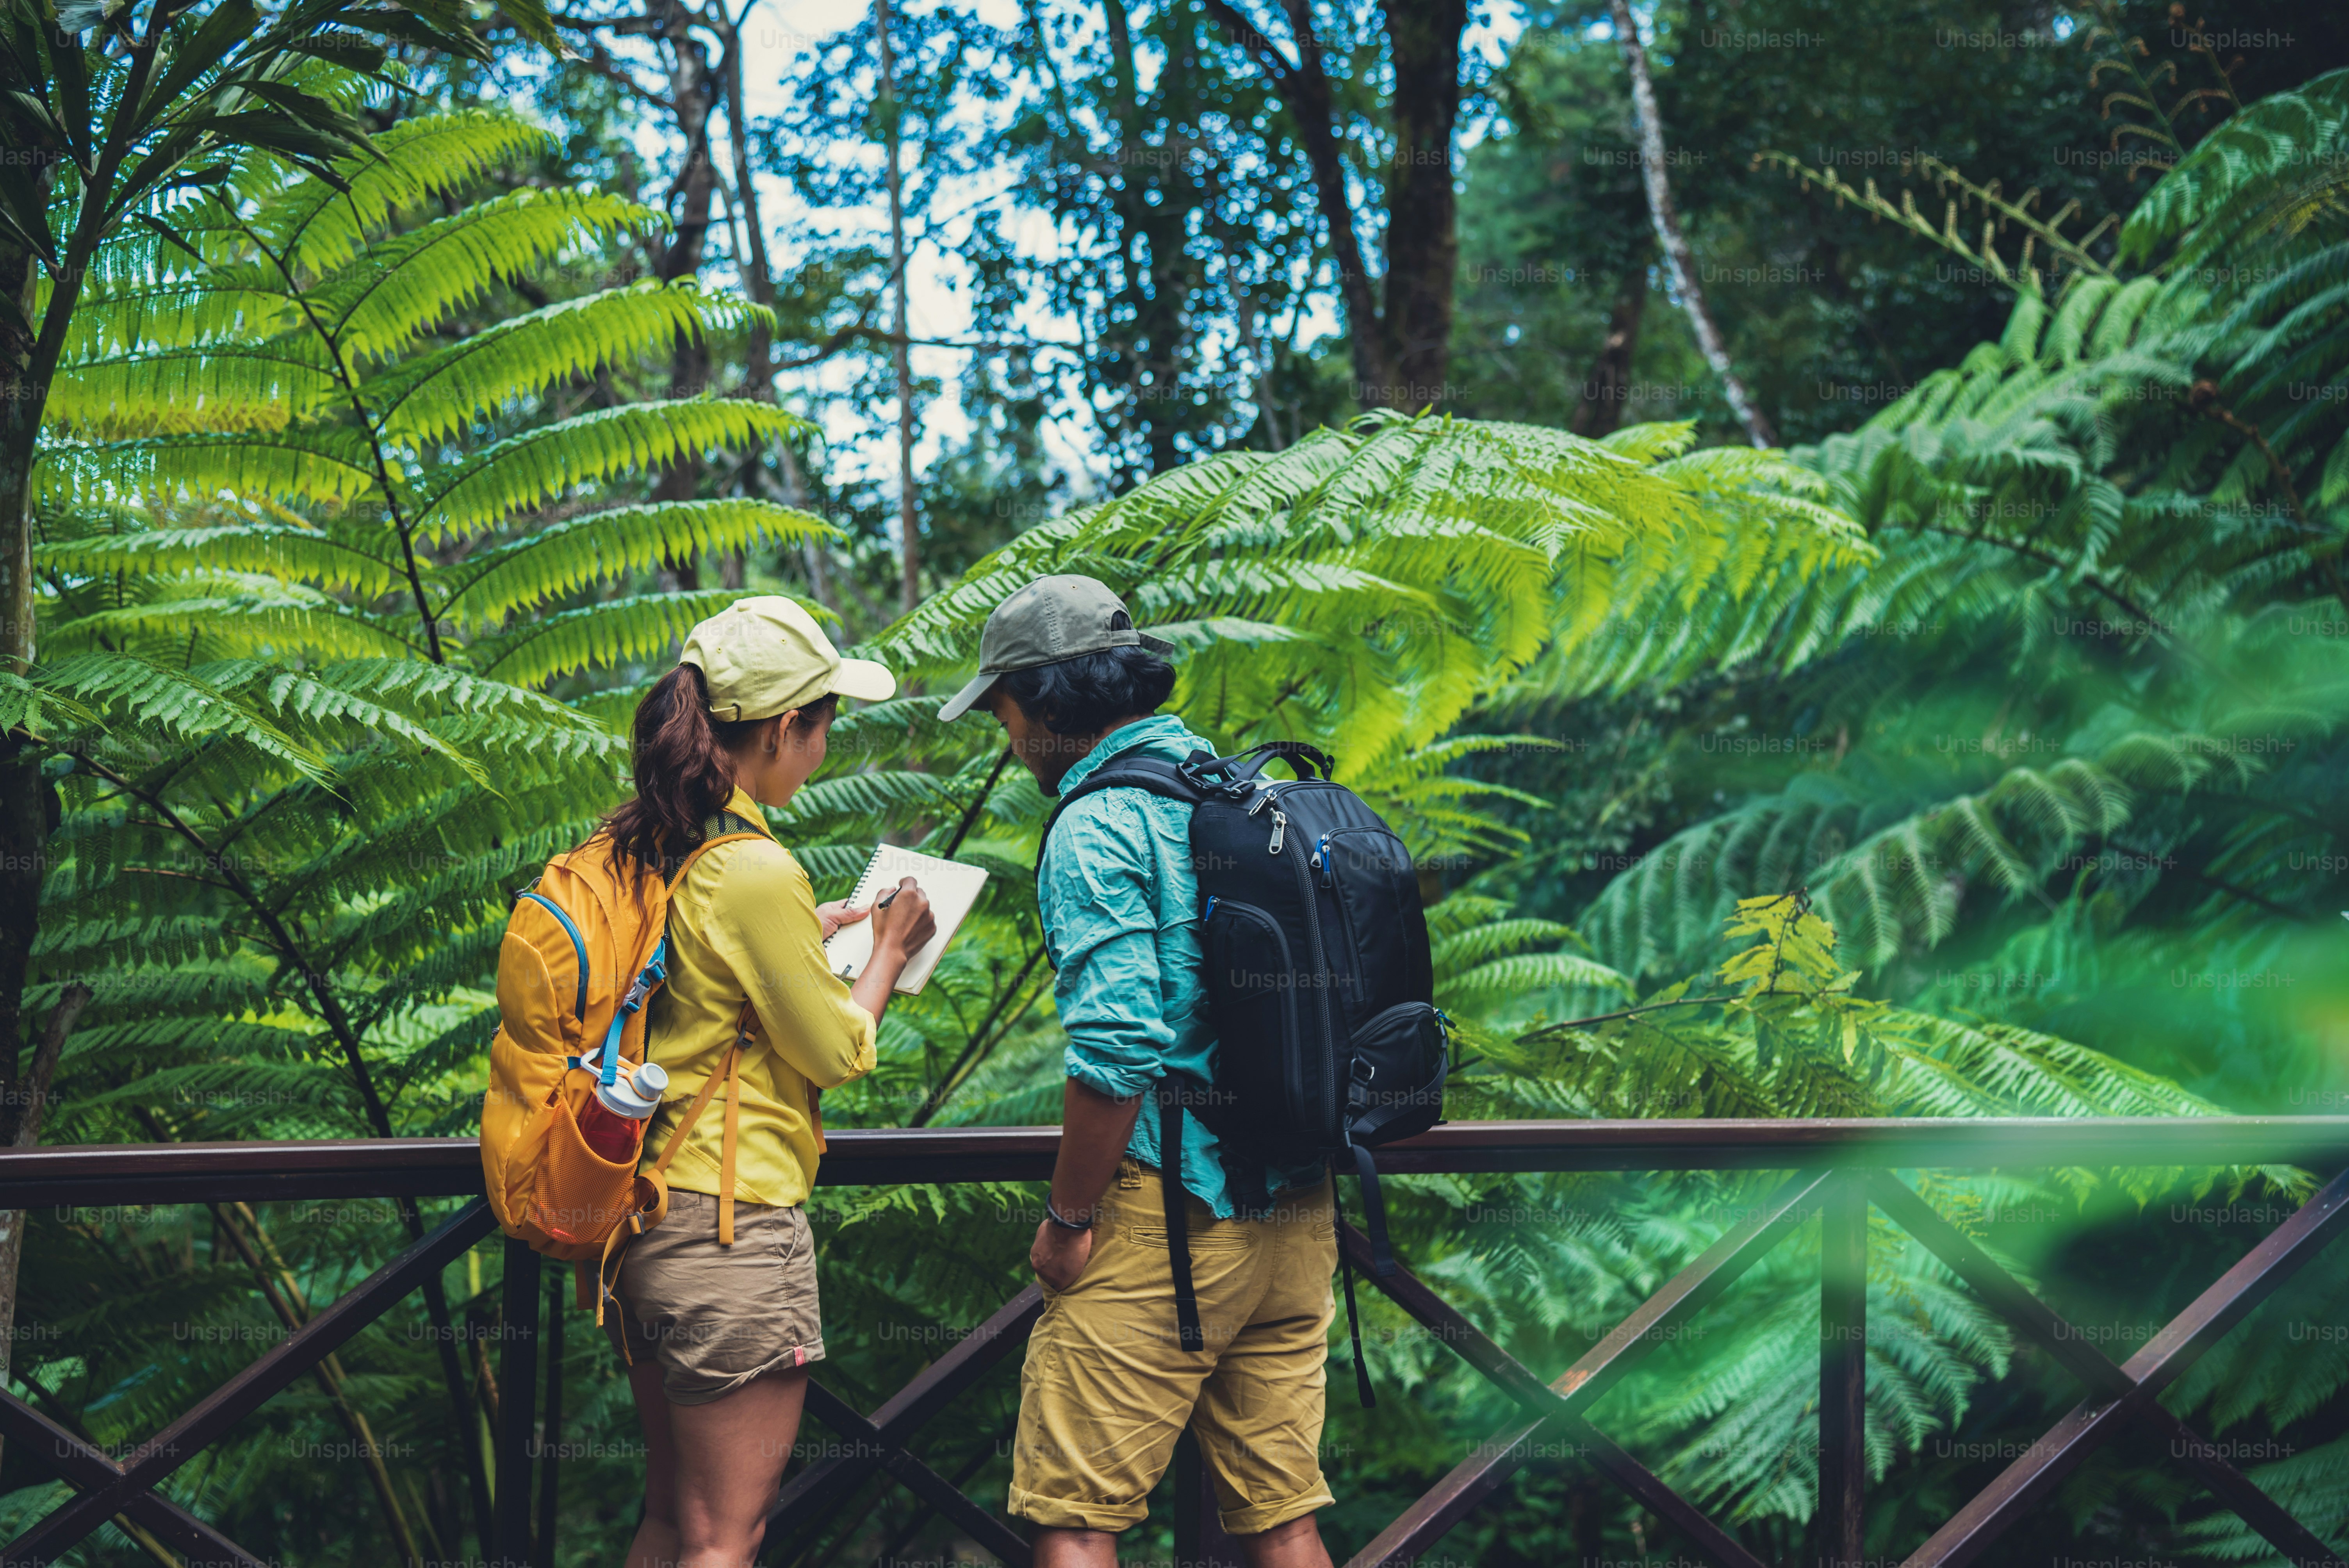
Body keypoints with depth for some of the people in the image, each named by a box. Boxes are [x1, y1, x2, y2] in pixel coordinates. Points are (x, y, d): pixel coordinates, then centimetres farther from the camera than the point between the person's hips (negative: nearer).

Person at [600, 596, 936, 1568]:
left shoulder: (635, 850, 6)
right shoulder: (756, 870, -18)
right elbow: (839, 1053, -9)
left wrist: (808, 935, 24)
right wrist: (889, 950, 7)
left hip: (639, 1220, 9)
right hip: (732, 1224, -9)